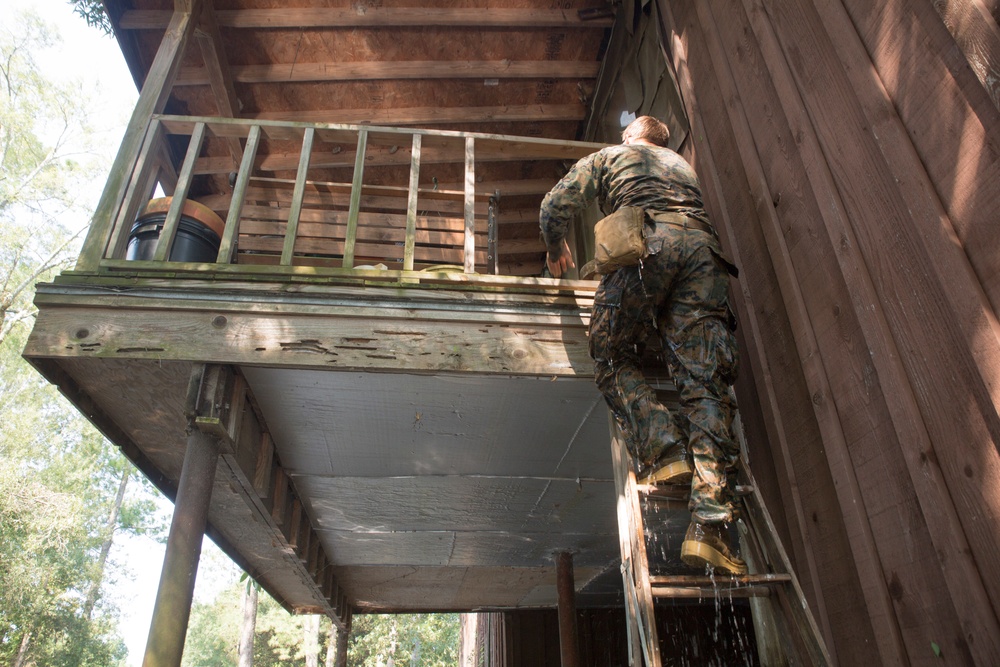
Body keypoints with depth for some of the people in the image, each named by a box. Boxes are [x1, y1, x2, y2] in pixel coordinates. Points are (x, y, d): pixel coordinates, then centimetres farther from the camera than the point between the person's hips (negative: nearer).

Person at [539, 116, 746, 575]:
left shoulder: (609, 156, 28)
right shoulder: (683, 164, 41)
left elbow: (555, 207, 18)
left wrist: (557, 251, 35)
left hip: (647, 242, -3)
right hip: (703, 246, 4)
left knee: (612, 358, 9)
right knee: (705, 382, -6)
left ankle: (663, 449, -14)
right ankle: (708, 524, -16)